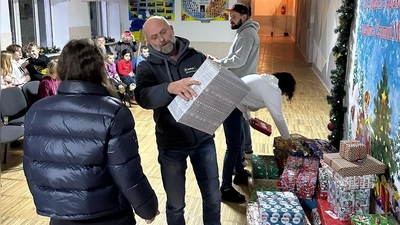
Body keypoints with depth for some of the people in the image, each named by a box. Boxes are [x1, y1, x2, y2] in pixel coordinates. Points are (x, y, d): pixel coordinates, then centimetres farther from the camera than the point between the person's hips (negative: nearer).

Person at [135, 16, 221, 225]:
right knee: (175, 204, 14)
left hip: (203, 138, 1)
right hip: (171, 144, -1)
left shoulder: (197, 57, 0)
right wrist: (170, 88, -46)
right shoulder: (147, 67, -6)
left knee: (213, 197, 15)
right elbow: (143, 97, -26)